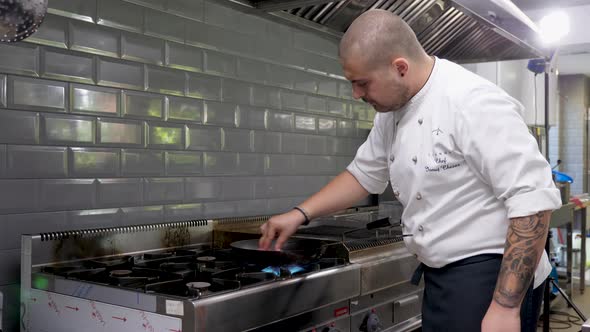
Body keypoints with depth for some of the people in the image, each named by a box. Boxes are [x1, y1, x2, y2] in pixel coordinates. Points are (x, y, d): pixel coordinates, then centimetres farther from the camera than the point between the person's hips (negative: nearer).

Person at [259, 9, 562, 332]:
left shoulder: (474, 103, -22)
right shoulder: (392, 111, 5)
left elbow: (534, 199, -25)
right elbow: (364, 173, 18)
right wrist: (299, 214, 10)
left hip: (489, 279, -8)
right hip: (441, 278, 8)